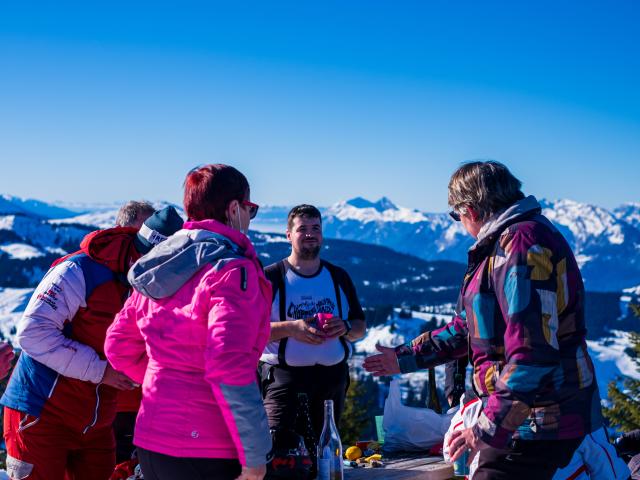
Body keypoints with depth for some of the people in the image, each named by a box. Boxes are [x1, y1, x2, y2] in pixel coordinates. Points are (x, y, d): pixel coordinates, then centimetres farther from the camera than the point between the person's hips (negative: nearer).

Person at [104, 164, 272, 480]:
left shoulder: (160, 266, 10)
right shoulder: (232, 270, -14)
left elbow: (118, 345, 15)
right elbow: (229, 369, -23)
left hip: (150, 443, 8)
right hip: (206, 453, -8)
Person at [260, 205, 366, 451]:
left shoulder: (339, 277, 14)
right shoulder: (271, 277, 0)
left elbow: (360, 327, 16)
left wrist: (345, 328, -7)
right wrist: (291, 328, -20)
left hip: (332, 376, 4)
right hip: (284, 377, -4)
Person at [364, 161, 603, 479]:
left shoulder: (524, 242, -21)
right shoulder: (502, 244, 16)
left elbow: (533, 351, -29)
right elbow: (469, 326, 24)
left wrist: (490, 428, -26)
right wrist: (406, 358, 25)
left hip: (541, 425, -10)